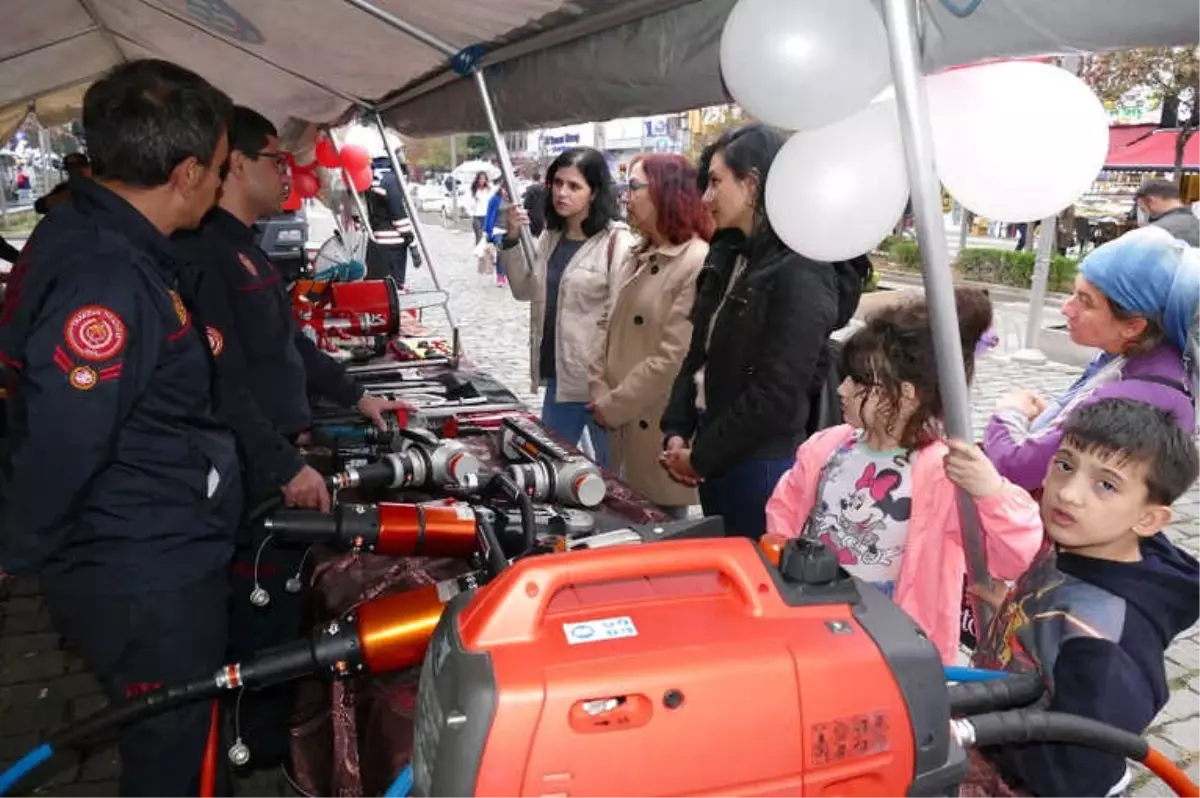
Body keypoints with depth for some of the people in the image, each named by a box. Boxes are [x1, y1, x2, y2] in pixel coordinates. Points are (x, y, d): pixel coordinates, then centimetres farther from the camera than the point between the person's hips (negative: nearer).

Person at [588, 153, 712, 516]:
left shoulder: (698, 263, -16)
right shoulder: (637, 257, 12)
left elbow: (673, 358, -21)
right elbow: (612, 333, 11)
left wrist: (612, 406, -14)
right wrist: (600, 396, -3)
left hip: (658, 432, -8)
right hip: (622, 428, 8)